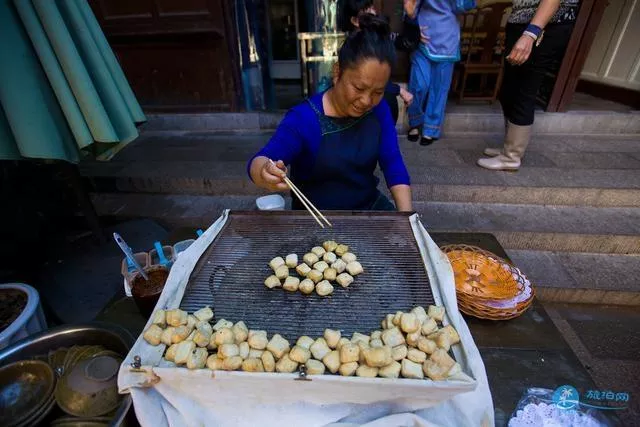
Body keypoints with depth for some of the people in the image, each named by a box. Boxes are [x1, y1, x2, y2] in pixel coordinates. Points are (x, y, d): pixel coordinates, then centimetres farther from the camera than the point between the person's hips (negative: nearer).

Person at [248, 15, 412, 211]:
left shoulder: (378, 110, -3)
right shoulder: (303, 119, -19)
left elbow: (393, 164, -5)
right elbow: (259, 162, -28)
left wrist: (406, 214, -17)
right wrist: (266, 172, -51)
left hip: (371, 206, 3)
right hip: (317, 220, -2)